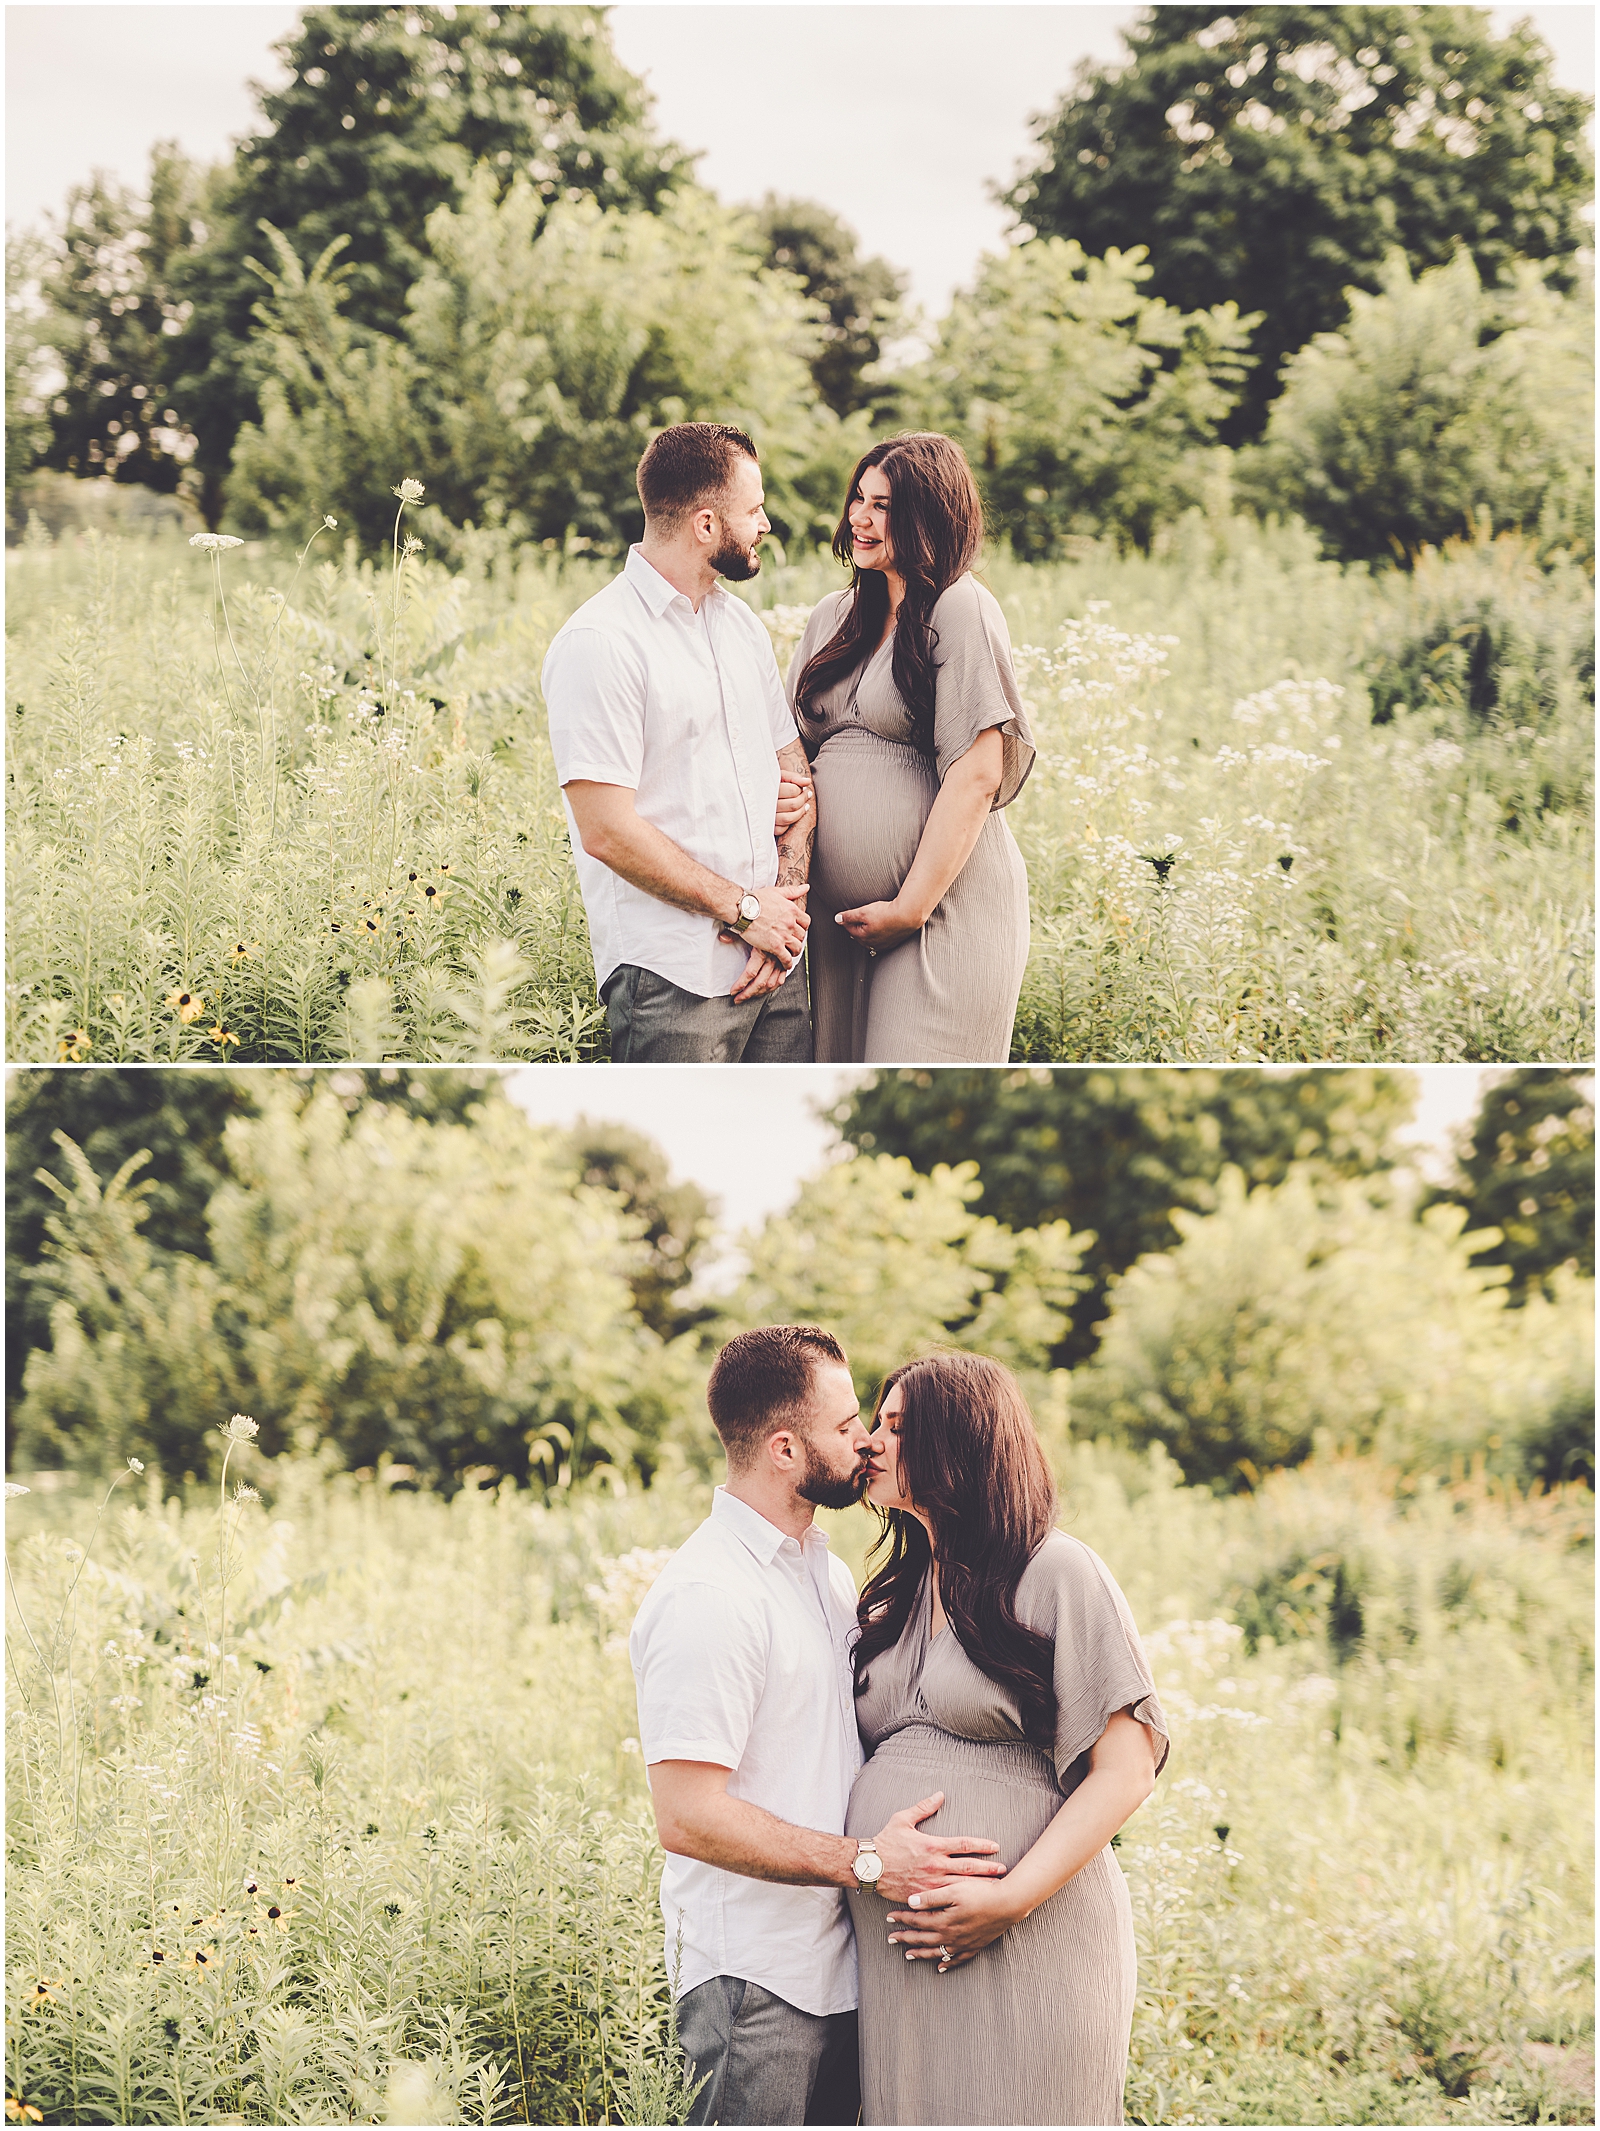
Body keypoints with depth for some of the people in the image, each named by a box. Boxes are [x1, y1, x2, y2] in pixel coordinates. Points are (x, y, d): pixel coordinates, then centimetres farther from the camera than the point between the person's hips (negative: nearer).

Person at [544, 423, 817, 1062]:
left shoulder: (739, 623, 14)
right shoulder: (596, 644, -12)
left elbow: (794, 766, 17)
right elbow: (607, 832, -17)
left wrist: (789, 898, 0)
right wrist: (744, 909, -12)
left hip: (773, 954, 7)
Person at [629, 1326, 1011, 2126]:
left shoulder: (826, 1571, 15)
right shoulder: (705, 1599, -16)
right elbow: (688, 1817, -22)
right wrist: (867, 1862, -21)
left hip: (838, 1965, 9)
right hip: (754, 1984, -9)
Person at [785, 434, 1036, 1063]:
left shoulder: (960, 610, -8)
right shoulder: (832, 617, 14)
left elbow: (977, 775, -14)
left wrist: (912, 906, -15)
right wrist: (788, 796, -2)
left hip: (944, 902, -7)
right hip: (838, 912, 7)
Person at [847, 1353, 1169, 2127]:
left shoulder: (1056, 1574, -3)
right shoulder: (894, 1598, 18)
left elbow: (1126, 1769, -9)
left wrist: (1012, 1898, -19)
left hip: (1025, 1941, -6)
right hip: (898, 1954, 6)